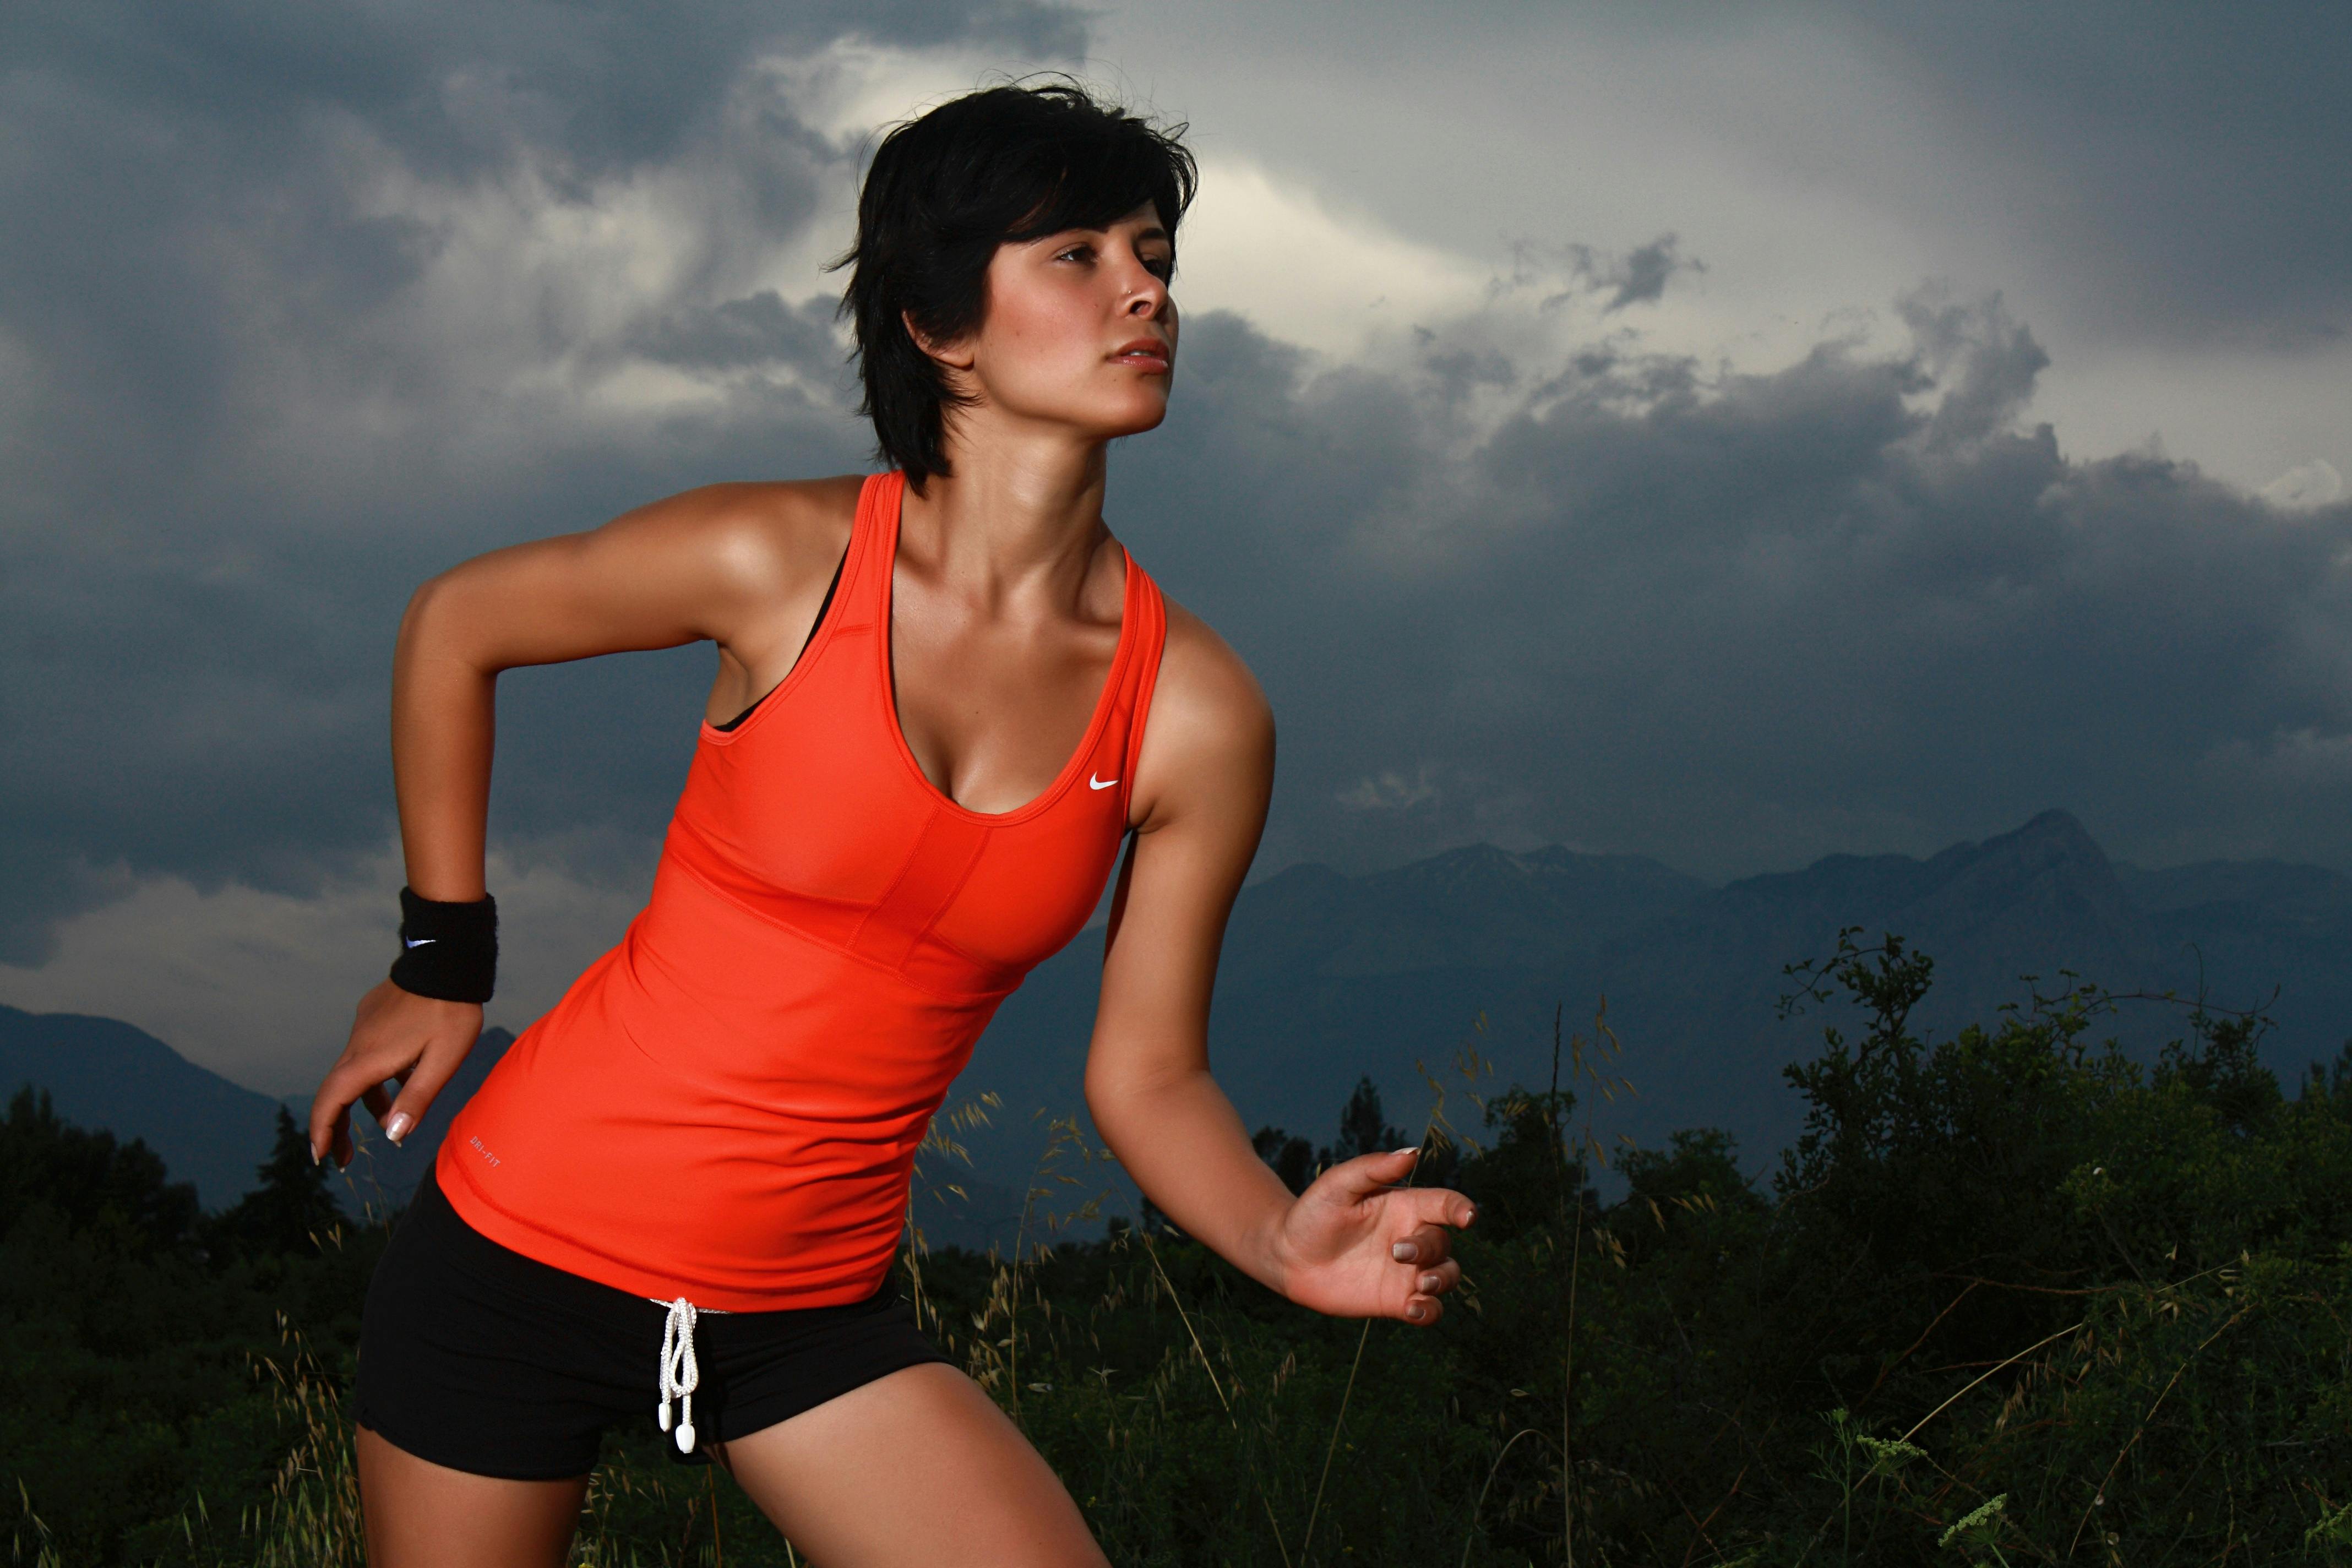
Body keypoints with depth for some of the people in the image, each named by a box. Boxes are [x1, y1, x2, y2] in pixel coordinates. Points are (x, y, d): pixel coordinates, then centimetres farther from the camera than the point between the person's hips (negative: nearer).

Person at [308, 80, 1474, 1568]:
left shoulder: (1196, 717, -8)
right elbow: (454, 625, 2)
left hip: (811, 1314, 2)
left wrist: (1284, 1241, -19)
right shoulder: (784, 563, -15)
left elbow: (1148, 1074, 0)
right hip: (532, 1241, -2)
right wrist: (442, 959, 6)